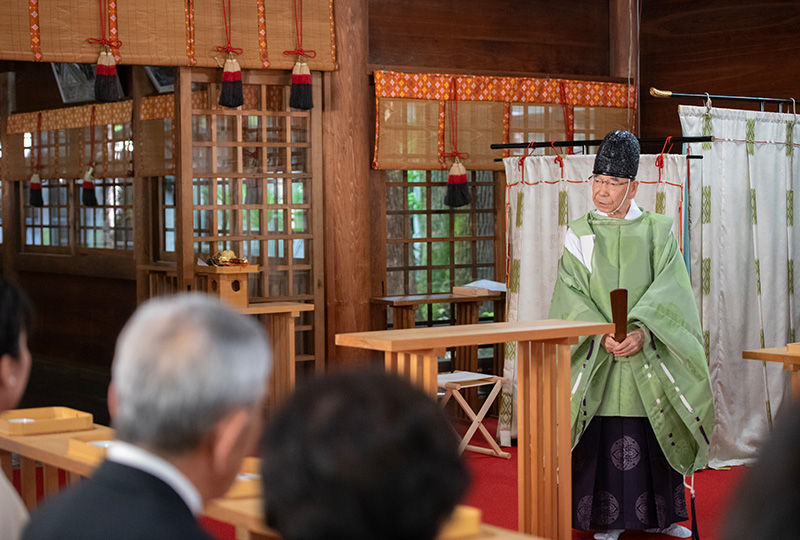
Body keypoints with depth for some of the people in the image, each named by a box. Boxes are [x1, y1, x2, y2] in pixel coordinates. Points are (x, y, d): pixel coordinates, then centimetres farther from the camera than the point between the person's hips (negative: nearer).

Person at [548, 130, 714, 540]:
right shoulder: (579, 234, 5)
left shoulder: (658, 232, 4)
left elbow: (669, 290, -7)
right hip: (597, 354, 0)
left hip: (651, 353, 0)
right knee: (603, 436, -2)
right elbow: (572, 294, -5)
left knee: (652, 437, 4)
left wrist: (642, 330, -24)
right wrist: (602, 335, -20)